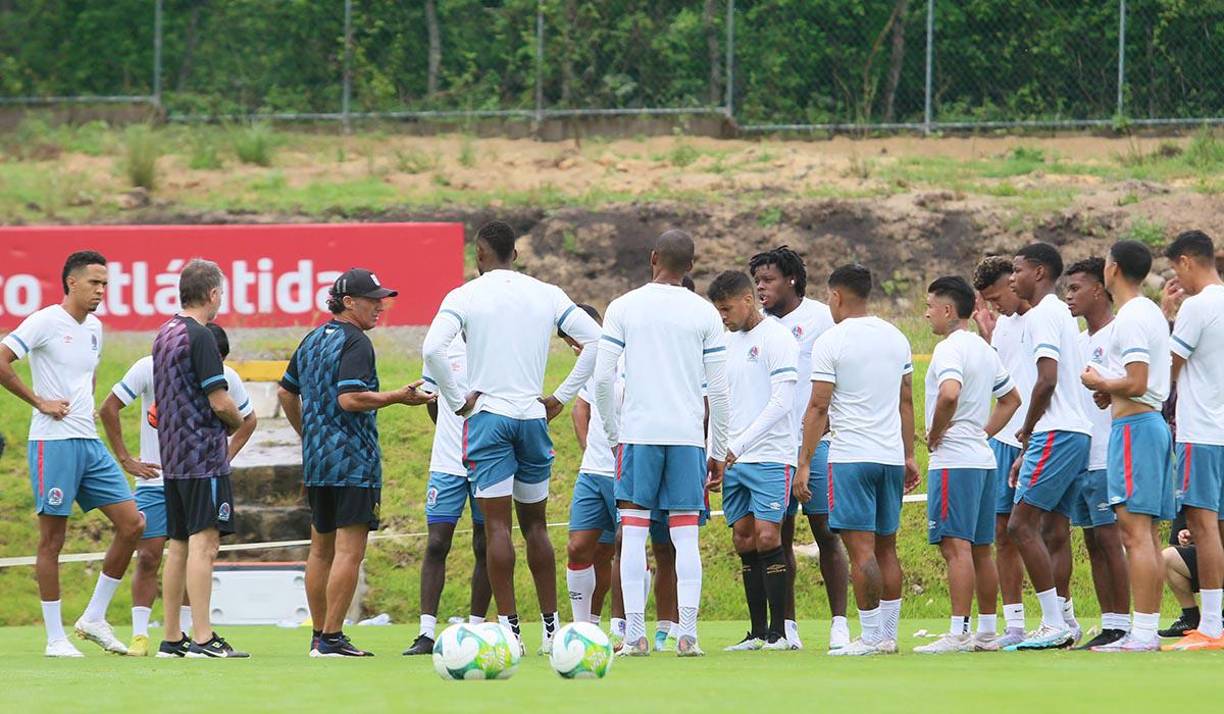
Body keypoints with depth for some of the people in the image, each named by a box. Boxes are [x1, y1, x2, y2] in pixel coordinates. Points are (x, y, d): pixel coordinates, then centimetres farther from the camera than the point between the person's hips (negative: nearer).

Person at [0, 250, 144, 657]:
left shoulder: (94, 328, 15)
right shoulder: (46, 322, -9)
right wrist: (39, 402, -14)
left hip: (89, 442, 8)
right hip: (53, 441, -8)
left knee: (132, 525, 1)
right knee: (53, 539, -3)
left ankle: (94, 618, 10)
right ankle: (55, 638, 3)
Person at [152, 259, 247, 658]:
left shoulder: (164, 335, 15)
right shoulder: (199, 336, -13)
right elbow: (220, 402, -16)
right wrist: (236, 423, 5)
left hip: (172, 456, 9)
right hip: (204, 454, -9)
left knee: (179, 545, 11)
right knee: (204, 543, -11)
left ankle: (172, 638, 13)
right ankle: (203, 638, -16)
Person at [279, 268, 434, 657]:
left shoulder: (312, 340, 16)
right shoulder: (355, 343, -12)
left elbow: (286, 393, 24)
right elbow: (350, 399, -22)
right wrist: (397, 397, -16)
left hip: (316, 463, 9)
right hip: (353, 461, -9)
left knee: (321, 548, 15)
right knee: (349, 550, -9)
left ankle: (319, 635, 19)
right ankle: (332, 639, -13)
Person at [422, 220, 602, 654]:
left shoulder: (465, 297, -4)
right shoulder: (547, 296, 6)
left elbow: (432, 348, -19)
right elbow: (596, 340, 1)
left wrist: (457, 401, -8)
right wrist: (562, 397, 5)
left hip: (488, 415, -3)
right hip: (533, 417, 4)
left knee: (497, 525, -4)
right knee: (535, 525, 12)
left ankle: (509, 628, -9)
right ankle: (552, 629, 12)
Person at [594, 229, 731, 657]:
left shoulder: (624, 308, 2)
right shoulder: (704, 314, 4)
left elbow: (602, 379, -1)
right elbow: (718, 390, 3)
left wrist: (614, 436, 11)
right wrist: (718, 452, 11)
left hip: (637, 431, -1)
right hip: (688, 435, 1)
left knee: (633, 533, 3)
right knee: (685, 536, 3)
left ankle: (635, 635, -2)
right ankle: (687, 634, -5)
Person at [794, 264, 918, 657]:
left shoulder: (830, 342, -7)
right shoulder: (896, 338, 12)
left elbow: (818, 408, -10)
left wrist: (804, 464, -8)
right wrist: (909, 456, 22)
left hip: (851, 457, -6)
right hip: (891, 456, 6)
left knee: (861, 549, -7)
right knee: (886, 548, 11)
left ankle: (871, 636, -10)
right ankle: (889, 635, 12)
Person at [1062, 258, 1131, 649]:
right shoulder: (1079, 342, 19)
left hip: (1106, 457, -9)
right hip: (1079, 458, 9)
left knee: (1109, 538, -8)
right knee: (1093, 543, 7)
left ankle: (1121, 625, -6)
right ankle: (1108, 625, 9)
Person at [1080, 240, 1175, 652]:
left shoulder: (1130, 318, -13)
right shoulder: (1152, 313, 18)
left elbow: (1136, 384, -20)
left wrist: (1099, 383, -4)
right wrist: (1111, 390, 17)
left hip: (1134, 425, -10)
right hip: (1155, 421, 10)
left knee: (1135, 533, -13)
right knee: (1146, 536, 10)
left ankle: (1142, 633, -17)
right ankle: (1149, 629, 9)